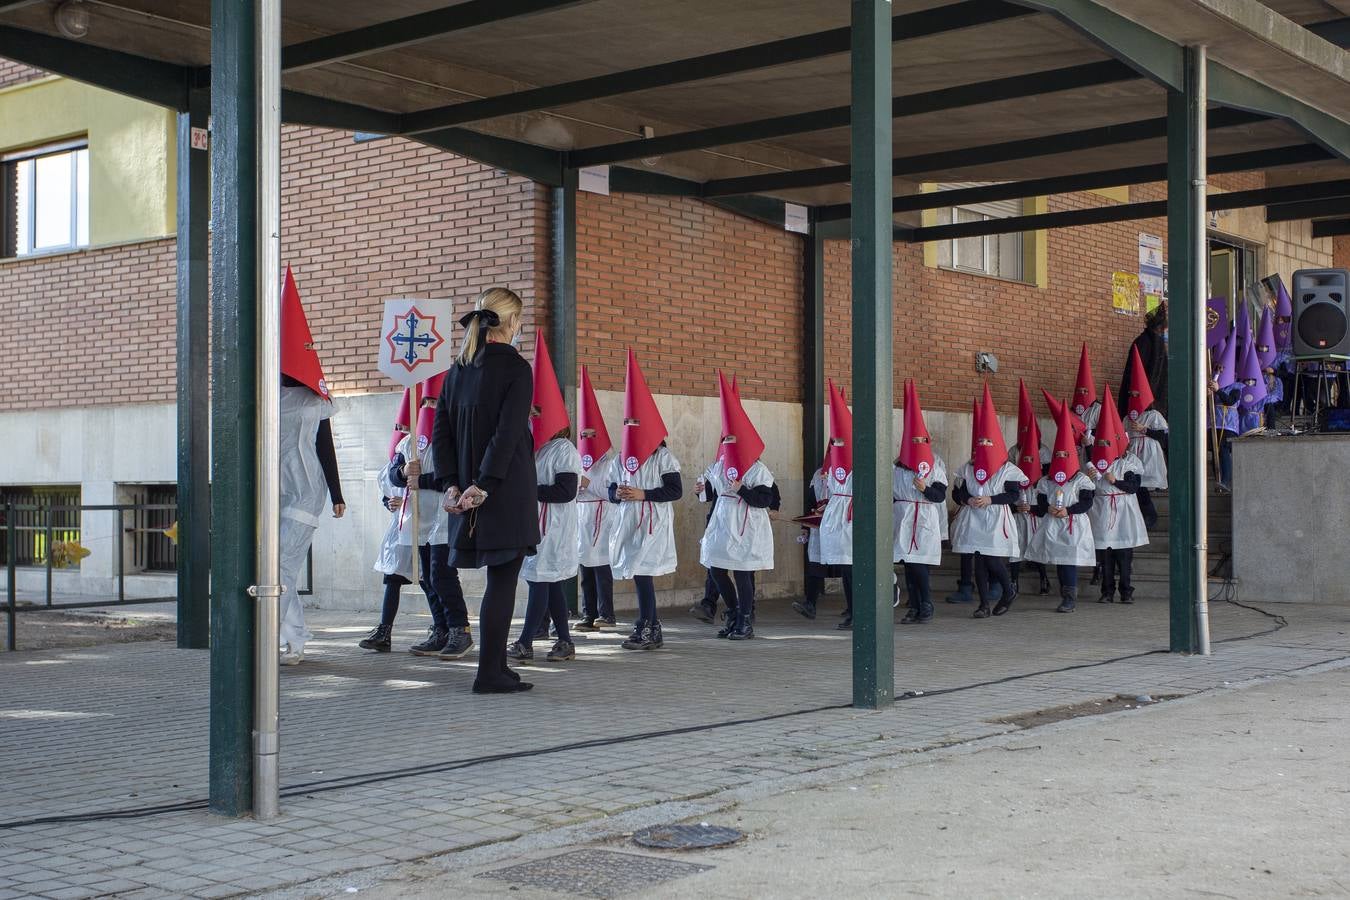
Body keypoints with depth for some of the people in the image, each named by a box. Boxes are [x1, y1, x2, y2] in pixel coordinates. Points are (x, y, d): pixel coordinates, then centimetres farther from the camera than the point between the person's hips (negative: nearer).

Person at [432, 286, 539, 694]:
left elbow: (441, 431, 6)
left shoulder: (458, 370, 12)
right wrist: (485, 485, -18)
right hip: (508, 493, -7)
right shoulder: (515, 368, -9)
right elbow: (508, 433, -17)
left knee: (499, 577, 15)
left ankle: (497, 667, 20)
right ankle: (490, 673, -1)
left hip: (469, 494, 7)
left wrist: (450, 484, 1)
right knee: (502, 580, -2)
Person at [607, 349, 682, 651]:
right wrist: (617, 494, -7)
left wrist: (642, 494, -17)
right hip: (628, 521, 6)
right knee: (639, 574, 7)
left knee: (641, 572, -13)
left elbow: (675, 491, -9)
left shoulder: (662, 456, -4)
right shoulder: (621, 457, 13)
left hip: (653, 522, -6)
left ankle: (644, 630, -5)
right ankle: (653, 631, 16)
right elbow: (612, 490, 17)